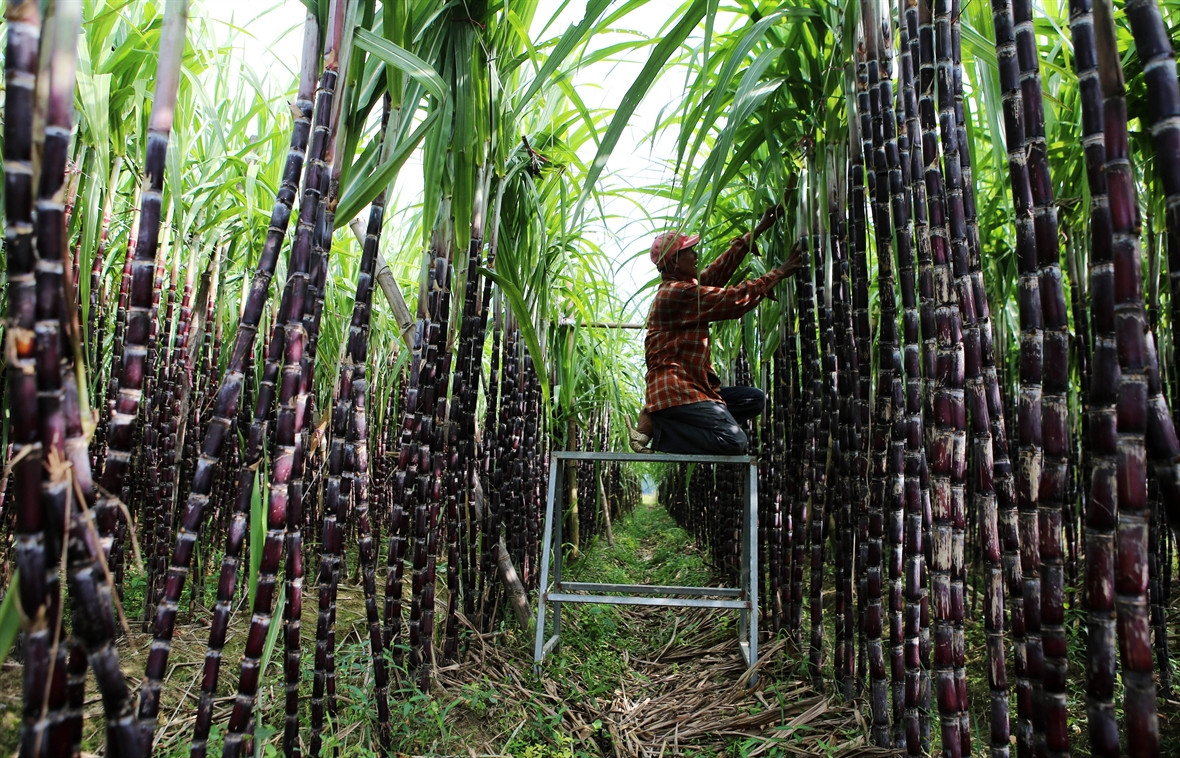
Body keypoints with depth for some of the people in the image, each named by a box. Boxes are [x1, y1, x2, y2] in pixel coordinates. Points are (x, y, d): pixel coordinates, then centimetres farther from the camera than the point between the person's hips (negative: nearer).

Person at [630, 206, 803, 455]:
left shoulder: (684, 286, 17)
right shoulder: (678, 293, -14)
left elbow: (720, 268, 18)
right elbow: (736, 300, -14)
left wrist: (758, 230, 19)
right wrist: (780, 272, -4)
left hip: (691, 386, 11)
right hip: (675, 391, -11)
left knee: (755, 399, 10)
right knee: (734, 442, -20)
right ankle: (656, 427, -8)